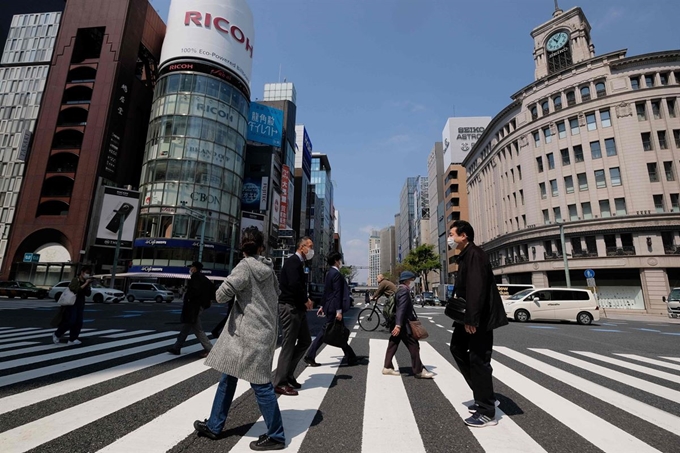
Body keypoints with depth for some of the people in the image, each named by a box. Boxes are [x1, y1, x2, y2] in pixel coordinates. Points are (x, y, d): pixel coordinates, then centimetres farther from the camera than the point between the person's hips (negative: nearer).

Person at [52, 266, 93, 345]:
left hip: (80, 304, 6)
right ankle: (56, 334, 10)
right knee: (71, 321, -12)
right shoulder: (75, 280, -9)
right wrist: (86, 283, -24)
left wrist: (89, 285, -11)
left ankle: (72, 340, 5)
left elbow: (88, 294, 2)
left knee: (79, 322, -1)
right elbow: (77, 290, -25)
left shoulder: (86, 281, 9)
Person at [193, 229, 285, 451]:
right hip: (264, 328, 8)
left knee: (260, 383, 1)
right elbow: (277, 291, 22)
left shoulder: (245, 266, -14)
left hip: (251, 332, -8)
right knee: (228, 376, 18)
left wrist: (235, 289, 3)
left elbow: (221, 296, -16)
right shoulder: (268, 266, 7)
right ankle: (214, 426, 32)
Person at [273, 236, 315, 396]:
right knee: (288, 344, -2)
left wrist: (306, 300, 3)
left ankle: (287, 373, 26)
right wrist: (306, 300, -14)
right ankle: (280, 383, 11)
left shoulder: (299, 263, 15)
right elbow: (294, 284, -27)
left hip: (298, 308, 10)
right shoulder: (293, 261, -15)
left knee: (305, 341, 15)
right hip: (290, 307, -10)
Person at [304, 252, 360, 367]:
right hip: (333, 308, -10)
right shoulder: (336, 274, -16)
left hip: (329, 307, 10)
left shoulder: (329, 273, 13)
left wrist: (323, 306, 22)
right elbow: (337, 293, -20)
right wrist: (339, 311, -21)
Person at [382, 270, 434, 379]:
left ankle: (388, 367, 18)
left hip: (397, 324, 10)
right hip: (402, 324, -10)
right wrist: (398, 325, -30)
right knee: (414, 346, -1)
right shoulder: (404, 290, -16)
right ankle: (419, 371, 6)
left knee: (392, 345, 12)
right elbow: (401, 309, -25)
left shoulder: (399, 290, 14)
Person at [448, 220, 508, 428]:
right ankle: (483, 396, 27)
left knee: (478, 360, -3)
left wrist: (471, 319, -27)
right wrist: (465, 317, 17)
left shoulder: (474, 255, -18)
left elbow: (477, 288, -26)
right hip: (470, 317, 11)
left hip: (480, 318, -11)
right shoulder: (465, 255, 14)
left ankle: (487, 412, 12)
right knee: (458, 348, 17)